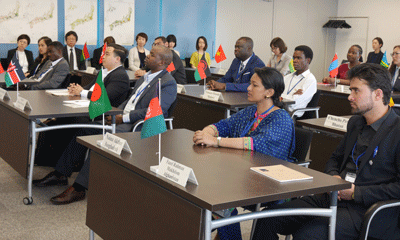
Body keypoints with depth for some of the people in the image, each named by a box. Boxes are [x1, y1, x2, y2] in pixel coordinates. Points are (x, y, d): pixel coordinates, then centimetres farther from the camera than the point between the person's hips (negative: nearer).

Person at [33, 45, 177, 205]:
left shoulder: (168, 83, -9)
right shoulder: (145, 77, 21)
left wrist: (124, 118, -20)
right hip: (123, 119, 9)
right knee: (85, 130, -3)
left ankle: (78, 189, -26)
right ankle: (60, 175, 4)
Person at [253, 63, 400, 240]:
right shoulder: (355, 123, 16)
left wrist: (356, 192, -15)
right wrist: (333, 176, 4)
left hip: (366, 210, -7)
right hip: (332, 198, 7)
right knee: (268, 219, -8)